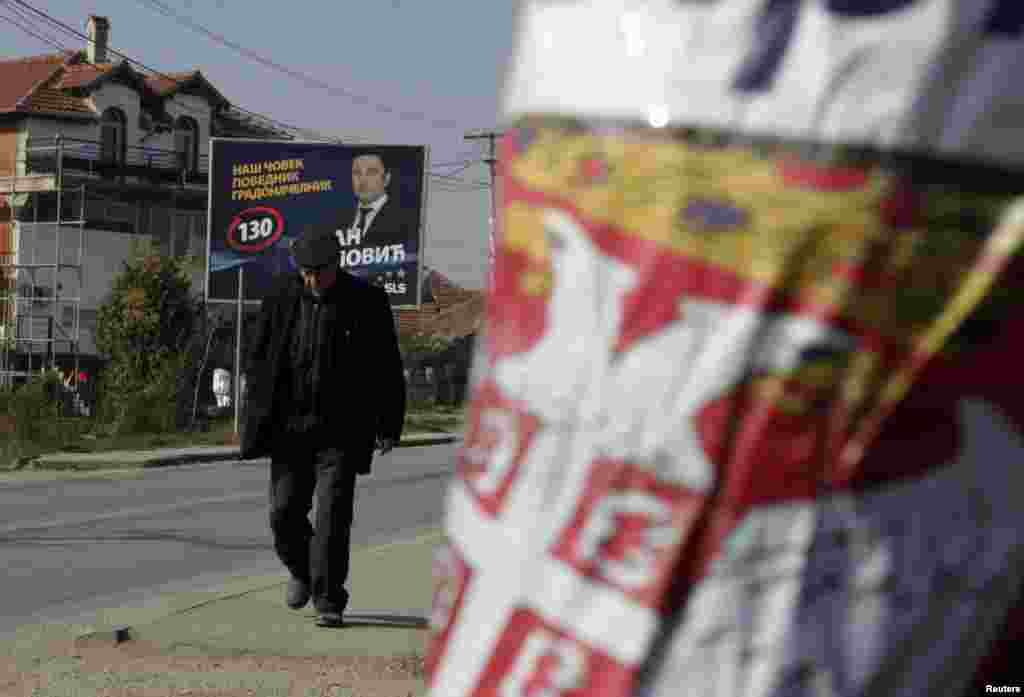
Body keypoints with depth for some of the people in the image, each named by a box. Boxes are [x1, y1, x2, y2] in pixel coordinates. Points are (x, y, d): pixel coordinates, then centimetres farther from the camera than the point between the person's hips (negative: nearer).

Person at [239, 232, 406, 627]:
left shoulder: (366, 303, -5)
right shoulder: (281, 298, 1)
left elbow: (387, 369, 0)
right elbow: (258, 359, 8)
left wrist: (390, 426, -3)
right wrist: (256, 422, 2)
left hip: (340, 431, -3)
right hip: (290, 427, 3)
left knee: (333, 516, -8)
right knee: (284, 512, 4)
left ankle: (329, 602, -3)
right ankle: (301, 570, 33)